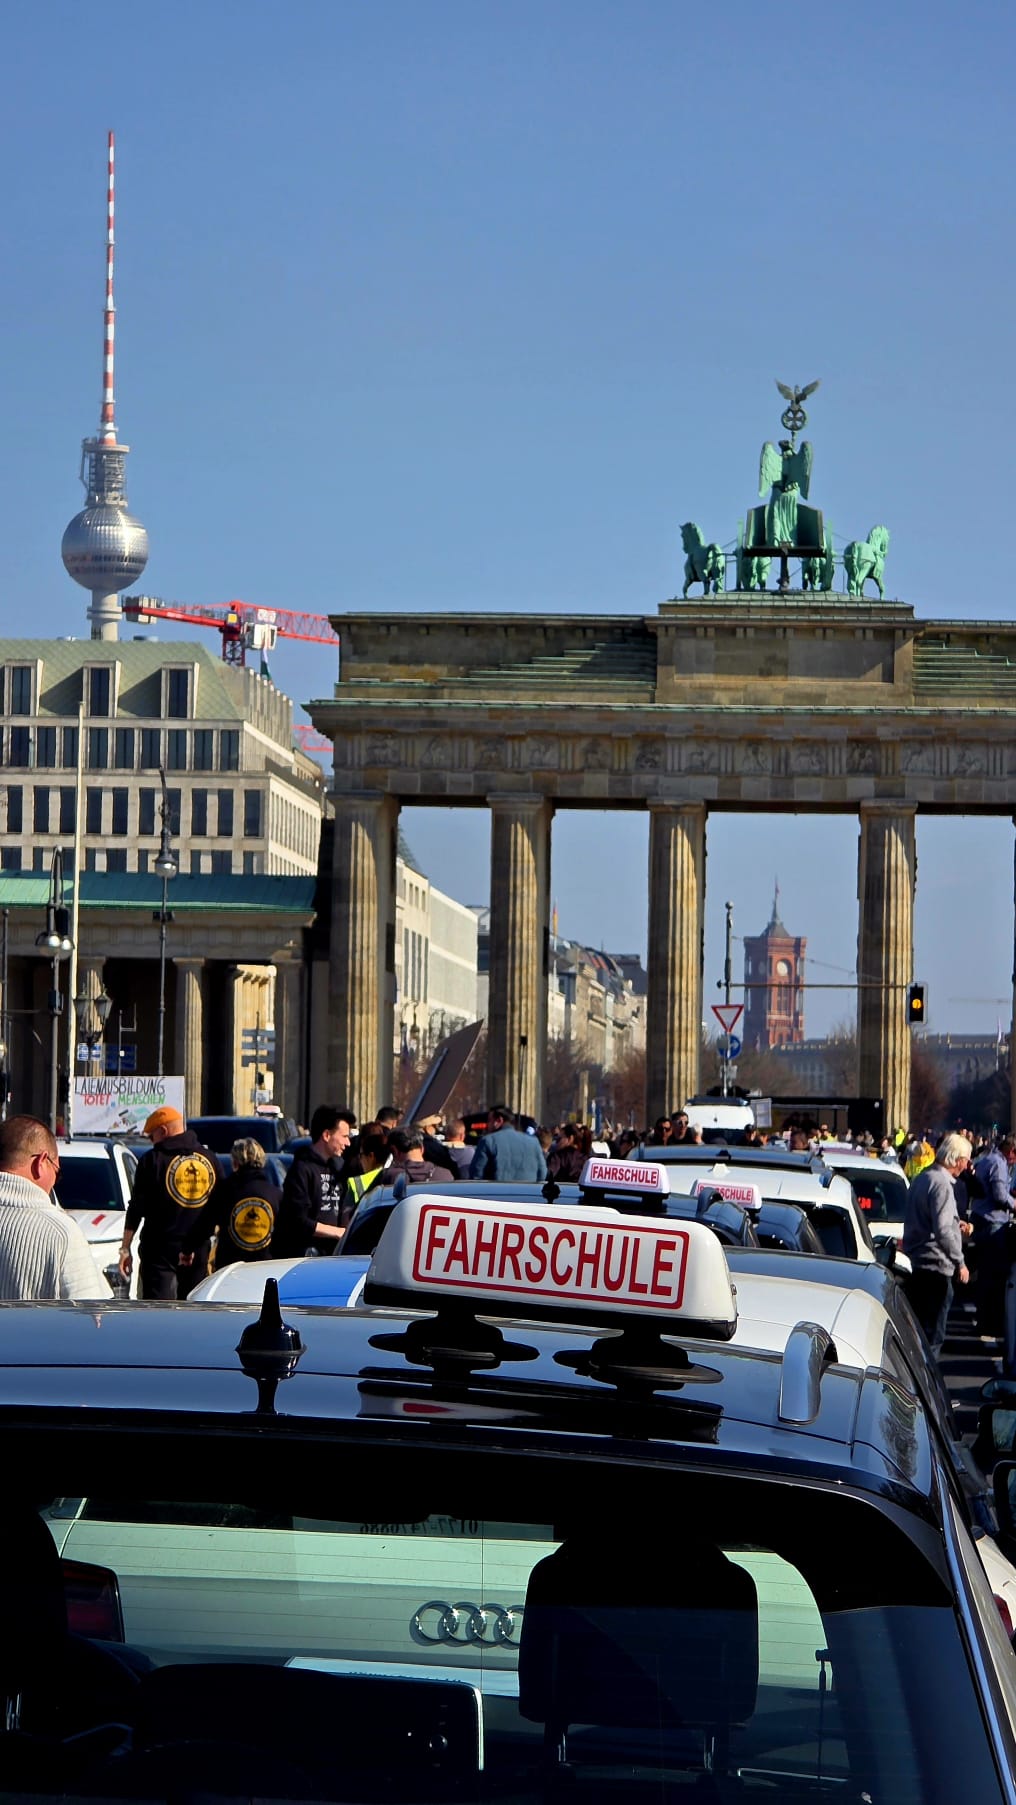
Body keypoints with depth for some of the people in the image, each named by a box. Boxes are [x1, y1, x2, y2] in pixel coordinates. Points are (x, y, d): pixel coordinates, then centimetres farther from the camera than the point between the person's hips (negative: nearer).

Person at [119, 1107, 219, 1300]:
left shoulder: (152, 1160, -6)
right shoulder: (210, 1159, 8)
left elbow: (136, 1208, -5)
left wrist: (125, 1248, -1)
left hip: (160, 1249, -4)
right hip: (199, 1251, 4)